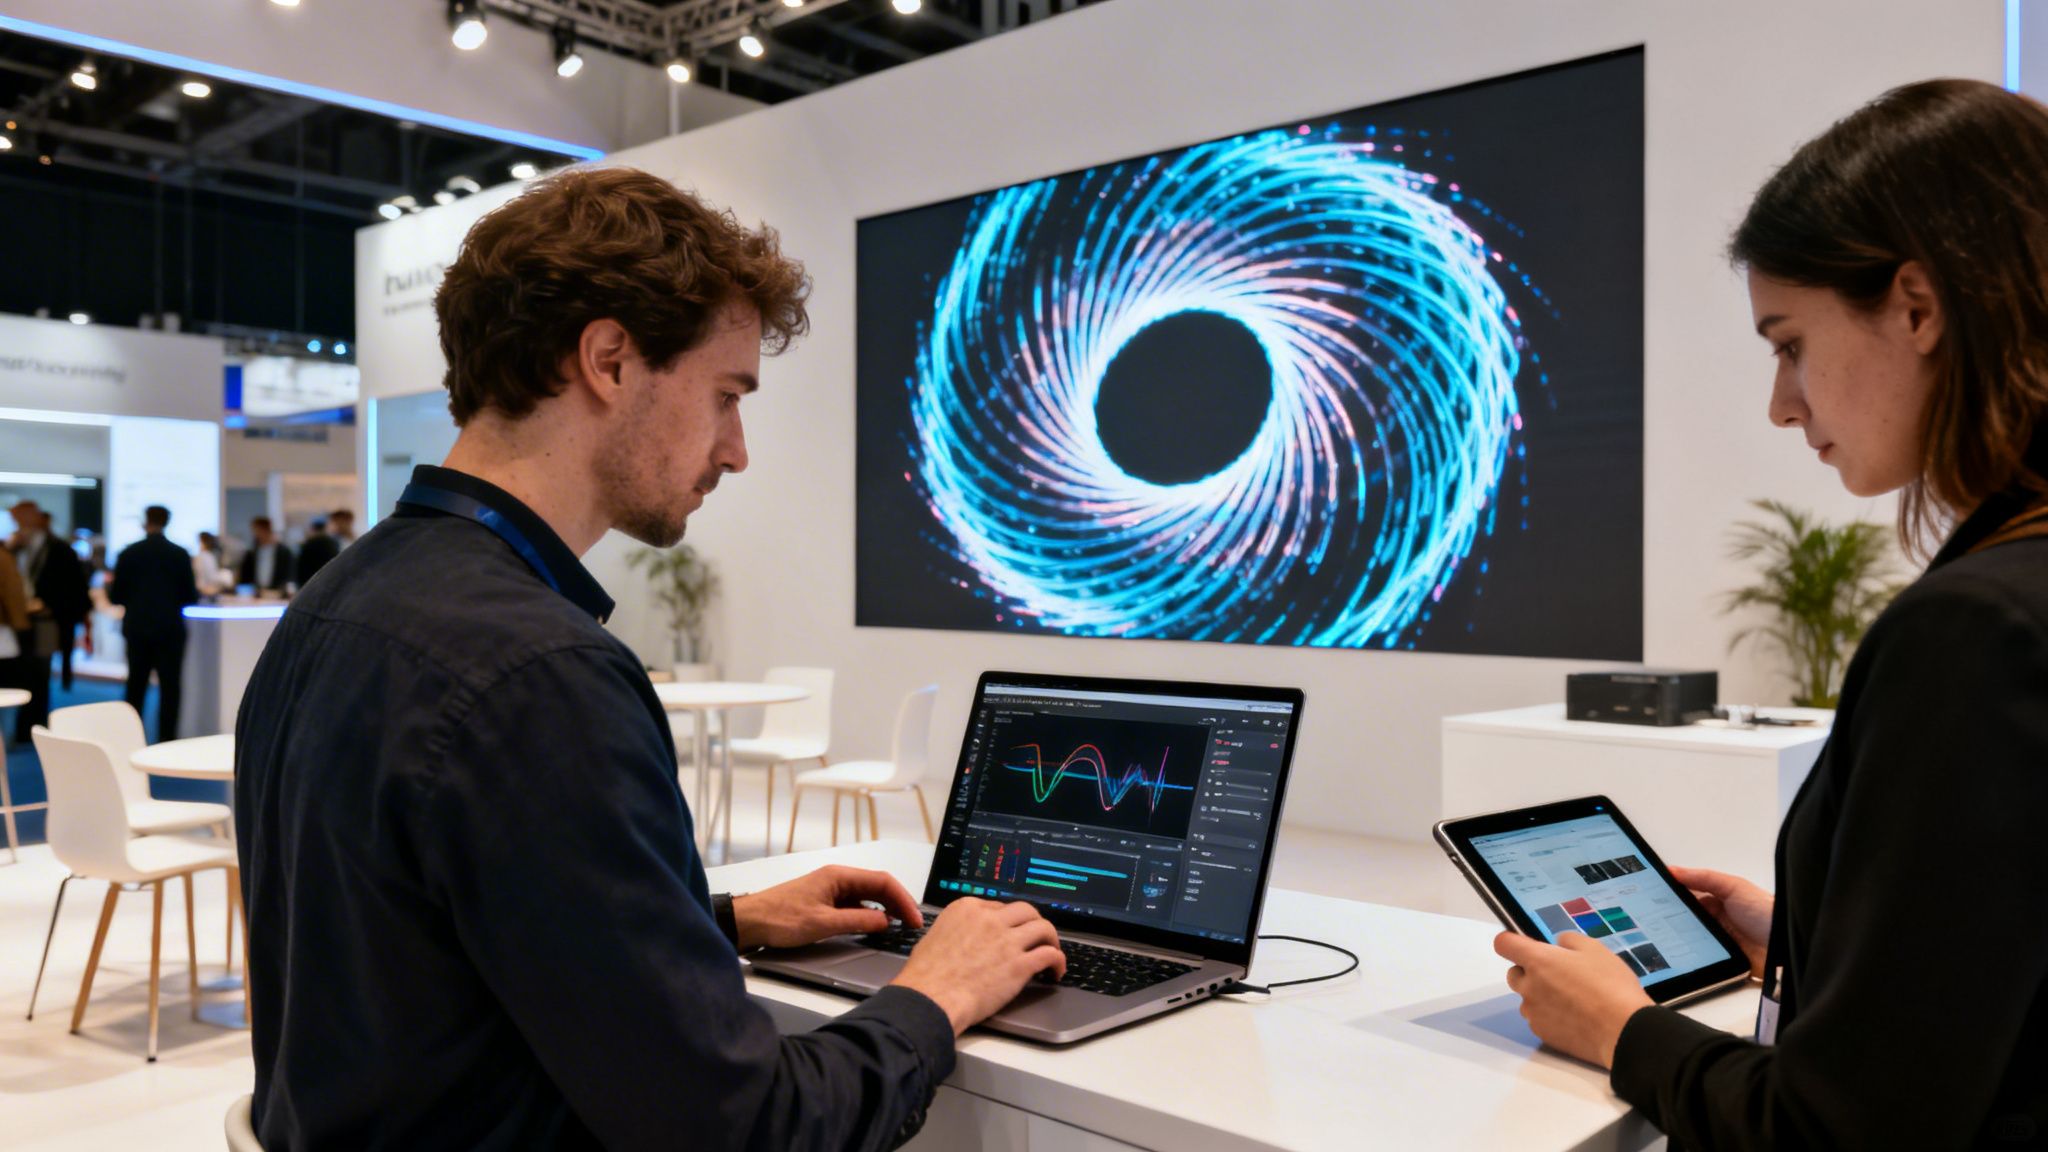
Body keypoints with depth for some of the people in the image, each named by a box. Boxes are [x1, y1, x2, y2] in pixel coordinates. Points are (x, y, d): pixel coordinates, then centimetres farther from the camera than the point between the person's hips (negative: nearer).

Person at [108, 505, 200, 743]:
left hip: (137, 629, 2)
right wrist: (188, 592, 19)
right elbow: (191, 597, -4)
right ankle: (167, 739, -1)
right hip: (170, 629, -2)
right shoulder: (180, 554, -5)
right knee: (170, 687, 2)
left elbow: (116, 596, 1)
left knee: (136, 686, 12)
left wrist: (110, 585, 22)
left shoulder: (128, 553, -2)